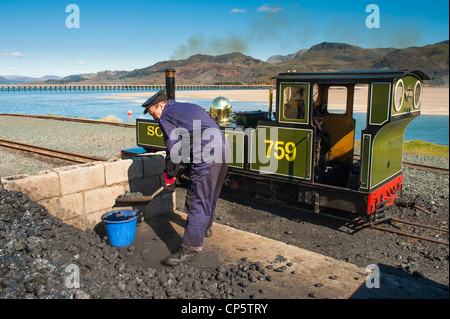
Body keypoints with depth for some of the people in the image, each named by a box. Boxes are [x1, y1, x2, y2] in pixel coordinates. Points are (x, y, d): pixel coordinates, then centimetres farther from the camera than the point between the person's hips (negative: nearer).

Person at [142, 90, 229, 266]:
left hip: (206, 156, -9)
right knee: (209, 195, 24)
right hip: (223, 149, 9)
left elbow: (173, 148, -4)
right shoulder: (191, 107, 28)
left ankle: (190, 248, -2)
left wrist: (169, 173, 12)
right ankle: (205, 227, 42)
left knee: (197, 201, -6)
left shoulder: (166, 117, 3)